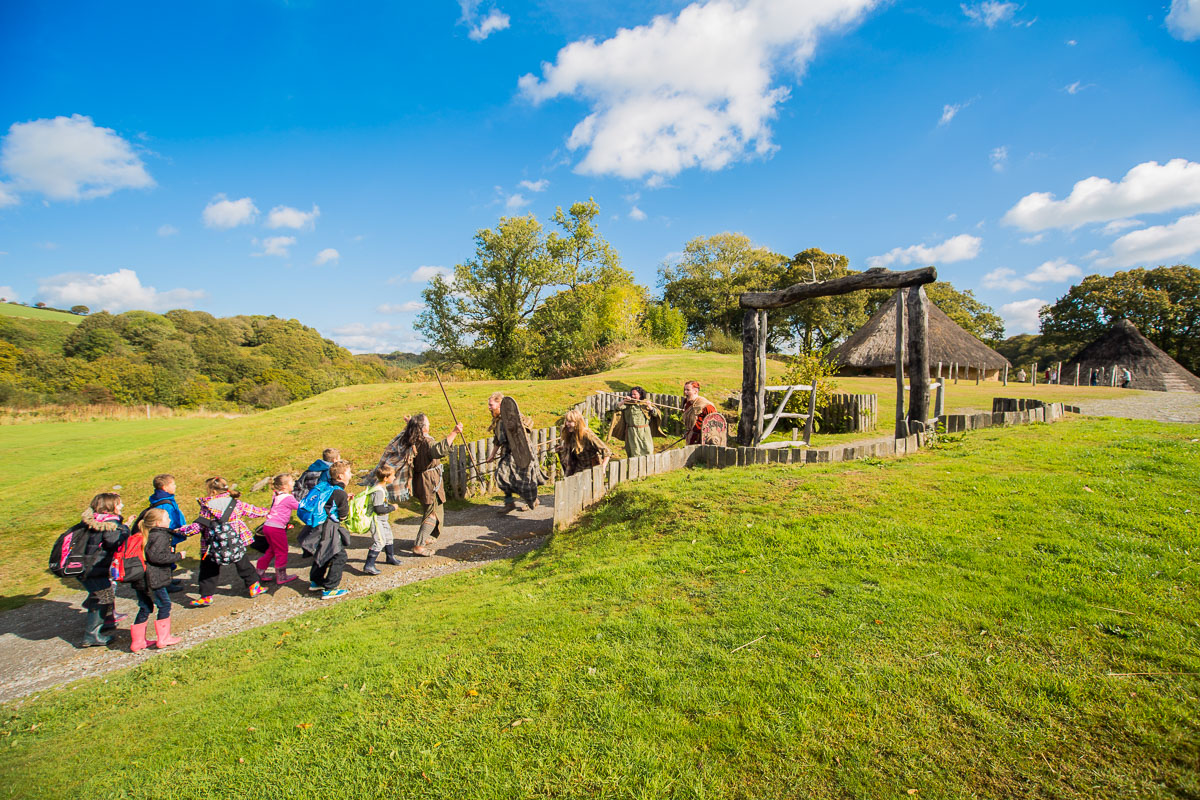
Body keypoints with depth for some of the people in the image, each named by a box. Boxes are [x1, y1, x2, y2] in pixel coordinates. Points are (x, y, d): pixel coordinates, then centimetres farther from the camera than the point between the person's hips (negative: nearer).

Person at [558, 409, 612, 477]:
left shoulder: (587, 435, -25)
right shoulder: (570, 434, -4)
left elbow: (607, 452, -24)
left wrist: (602, 468, -29)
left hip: (593, 469, -6)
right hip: (579, 468, 6)